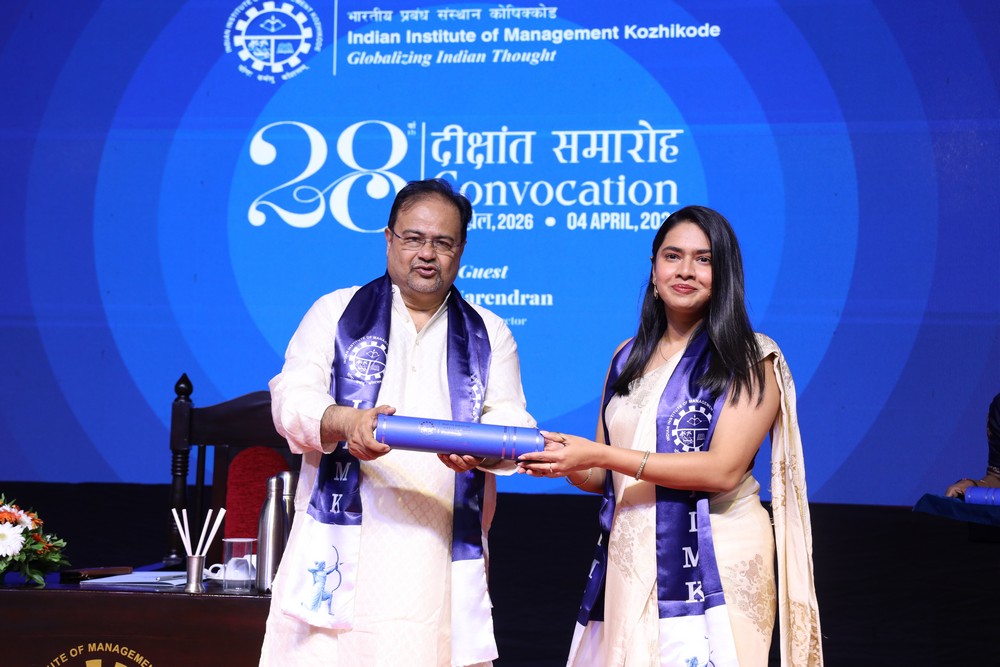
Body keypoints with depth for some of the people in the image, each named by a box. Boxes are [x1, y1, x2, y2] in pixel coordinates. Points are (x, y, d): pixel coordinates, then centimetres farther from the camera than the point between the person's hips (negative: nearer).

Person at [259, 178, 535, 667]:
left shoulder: (489, 335, 17)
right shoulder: (336, 313, 12)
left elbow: (514, 424, 6)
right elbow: (291, 398, 1)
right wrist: (346, 423, -21)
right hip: (341, 551, -1)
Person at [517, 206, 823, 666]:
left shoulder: (751, 362, -3)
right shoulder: (628, 359, 13)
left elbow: (724, 469, -14)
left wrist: (601, 455, -17)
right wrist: (565, 463, -8)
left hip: (714, 563, -4)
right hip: (628, 562, 4)